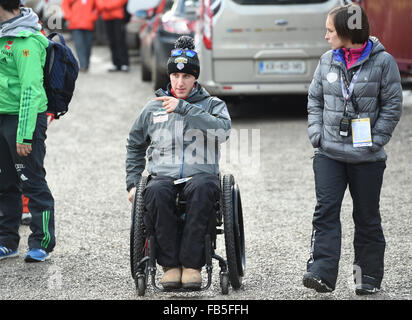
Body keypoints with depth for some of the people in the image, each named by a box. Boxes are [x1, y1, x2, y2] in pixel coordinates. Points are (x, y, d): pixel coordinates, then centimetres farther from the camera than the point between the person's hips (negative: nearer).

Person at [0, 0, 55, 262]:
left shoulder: (26, 41, -18)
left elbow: (31, 89, -22)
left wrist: (24, 135, -24)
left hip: (23, 118, -9)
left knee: (32, 182, -3)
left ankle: (43, 243, 5)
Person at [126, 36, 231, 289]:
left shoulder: (212, 105, 12)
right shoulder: (153, 108, 19)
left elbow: (222, 131, -12)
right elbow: (135, 145, 31)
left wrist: (184, 108, -12)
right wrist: (133, 182, 19)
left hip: (201, 175, -1)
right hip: (163, 176, 2)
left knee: (202, 188, -39)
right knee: (156, 192, -36)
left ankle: (191, 263, -32)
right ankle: (170, 264, -28)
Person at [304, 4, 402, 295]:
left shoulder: (383, 62, -6)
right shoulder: (328, 61, 7)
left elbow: (392, 105, -4)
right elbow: (315, 99, 15)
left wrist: (375, 140, -11)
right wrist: (316, 133, 2)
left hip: (367, 158, -3)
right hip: (329, 153, 3)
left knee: (367, 217, 7)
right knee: (326, 210, -10)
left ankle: (369, 277, 18)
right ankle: (322, 272, -14)